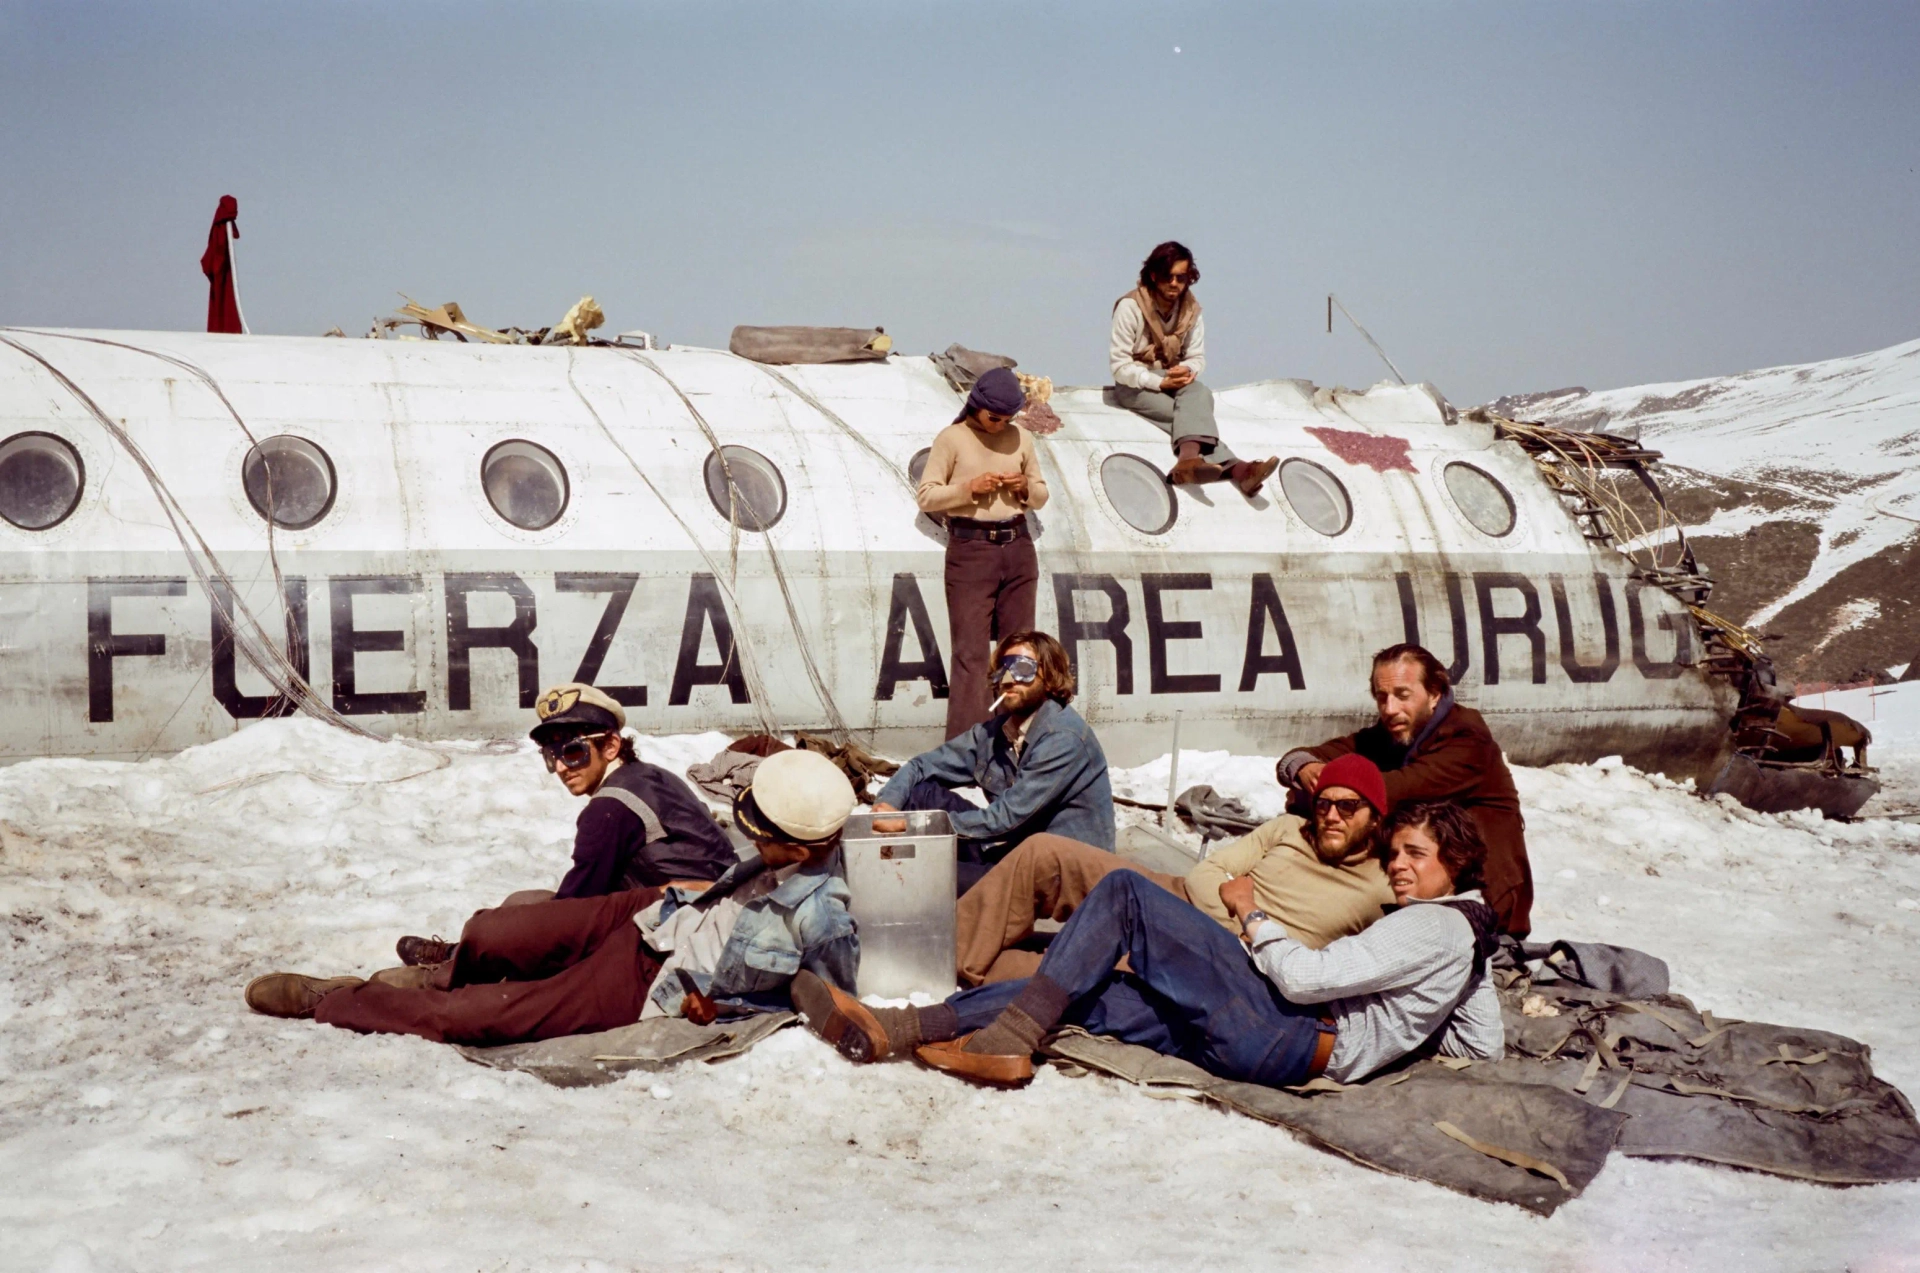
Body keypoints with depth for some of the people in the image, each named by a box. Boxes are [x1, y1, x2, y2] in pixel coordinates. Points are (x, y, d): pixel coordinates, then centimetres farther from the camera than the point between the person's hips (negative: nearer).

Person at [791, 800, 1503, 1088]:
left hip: (1286, 1039, -9)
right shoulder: (1468, 942, 23)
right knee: (1082, 994, 0)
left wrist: (1250, 914, 1)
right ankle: (890, 1031, -8)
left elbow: (1303, 976, -14)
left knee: (1124, 891, -11)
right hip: (1297, 1047, 9)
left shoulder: (1437, 925, -6)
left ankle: (1009, 1042, -15)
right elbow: (1485, 1047, 26)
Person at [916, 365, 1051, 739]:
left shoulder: (1022, 438, 11)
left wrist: (1025, 488, -3)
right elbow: (926, 497, -3)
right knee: (970, 652, -7)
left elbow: (1041, 497, 18)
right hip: (969, 549, -4)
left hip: (1018, 547, 4)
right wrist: (969, 487, -15)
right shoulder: (952, 438, -1)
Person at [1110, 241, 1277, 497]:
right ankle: (1235, 468, -47)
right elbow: (1120, 366, -16)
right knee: (1192, 413, -30)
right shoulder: (1130, 307, -14)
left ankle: (1190, 459, -54)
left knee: (1199, 393, -31)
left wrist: (1187, 370, -21)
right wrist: (1160, 382, -27)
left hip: (1173, 379, 5)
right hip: (1134, 386, -5)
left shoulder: (1191, 309, 1)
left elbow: (1197, 357, 5)